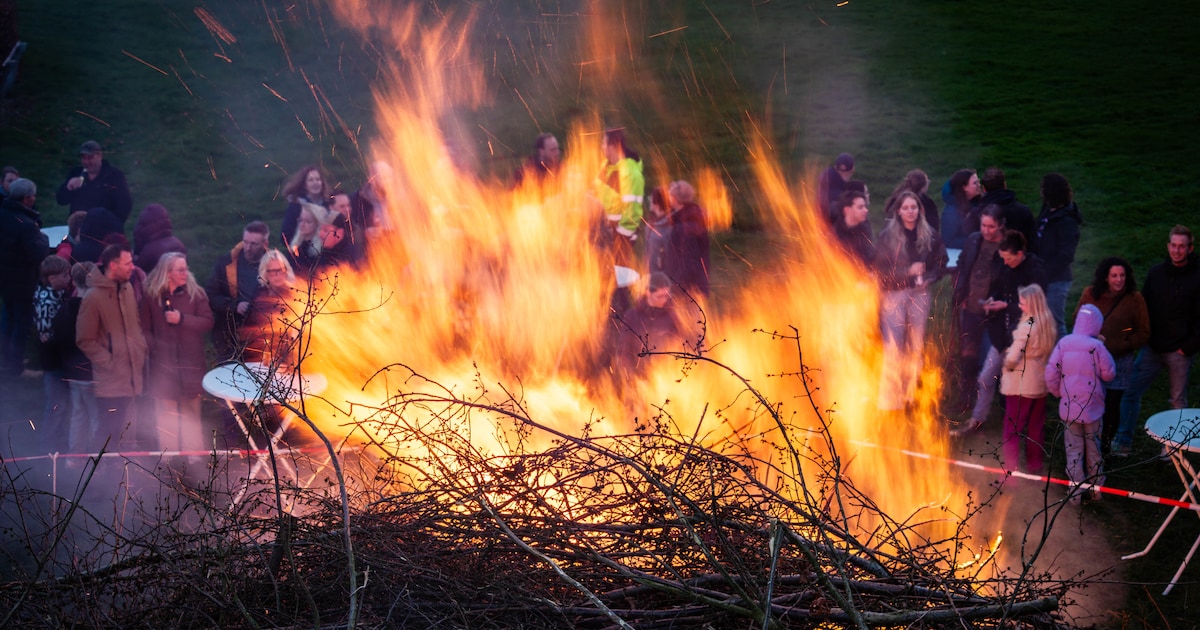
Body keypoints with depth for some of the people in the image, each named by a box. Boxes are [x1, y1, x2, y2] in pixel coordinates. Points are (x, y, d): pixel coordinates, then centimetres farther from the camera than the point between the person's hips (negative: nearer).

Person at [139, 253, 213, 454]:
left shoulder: (196, 294, 2)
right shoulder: (151, 297, 2)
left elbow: (208, 322, -5)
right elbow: (144, 329, 4)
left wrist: (182, 319, -14)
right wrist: (154, 347, -10)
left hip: (191, 365, 0)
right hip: (163, 367, 0)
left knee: (192, 418, 5)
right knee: (166, 420, 4)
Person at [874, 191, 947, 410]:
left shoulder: (930, 236, 0)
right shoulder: (887, 235, -7)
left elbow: (941, 261, 10)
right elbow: (881, 268, -9)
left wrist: (929, 278, -7)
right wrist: (908, 271, -19)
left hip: (919, 293, 3)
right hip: (895, 293, -3)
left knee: (917, 344, 7)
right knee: (893, 345, -7)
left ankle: (911, 394, 19)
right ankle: (889, 398, -2)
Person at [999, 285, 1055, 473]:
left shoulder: (1026, 326, -21)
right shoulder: (1048, 323, 1)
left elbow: (1012, 358, -24)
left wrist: (1006, 362, -1)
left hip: (1021, 385, -7)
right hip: (1040, 383, 7)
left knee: (1013, 429, 2)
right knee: (1036, 427, 16)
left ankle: (1011, 469, 3)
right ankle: (1035, 466, 24)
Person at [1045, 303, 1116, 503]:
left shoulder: (1063, 343, -5)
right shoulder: (1096, 346, -15)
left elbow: (1051, 374, -5)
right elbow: (1109, 373, -9)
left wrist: (1059, 393, 11)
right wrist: (1105, 354, 6)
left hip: (1069, 407, 2)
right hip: (1091, 406, -2)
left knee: (1073, 449, 9)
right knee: (1093, 447, 15)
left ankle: (1075, 491, 9)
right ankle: (1096, 487, 24)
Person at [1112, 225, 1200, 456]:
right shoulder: (1156, 273, 4)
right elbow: (1144, 306, 11)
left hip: (1179, 351, -3)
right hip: (1152, 348, 3)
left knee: (1178, 400, 9)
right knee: (1131, 392, -1)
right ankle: (1123, 442, 6)